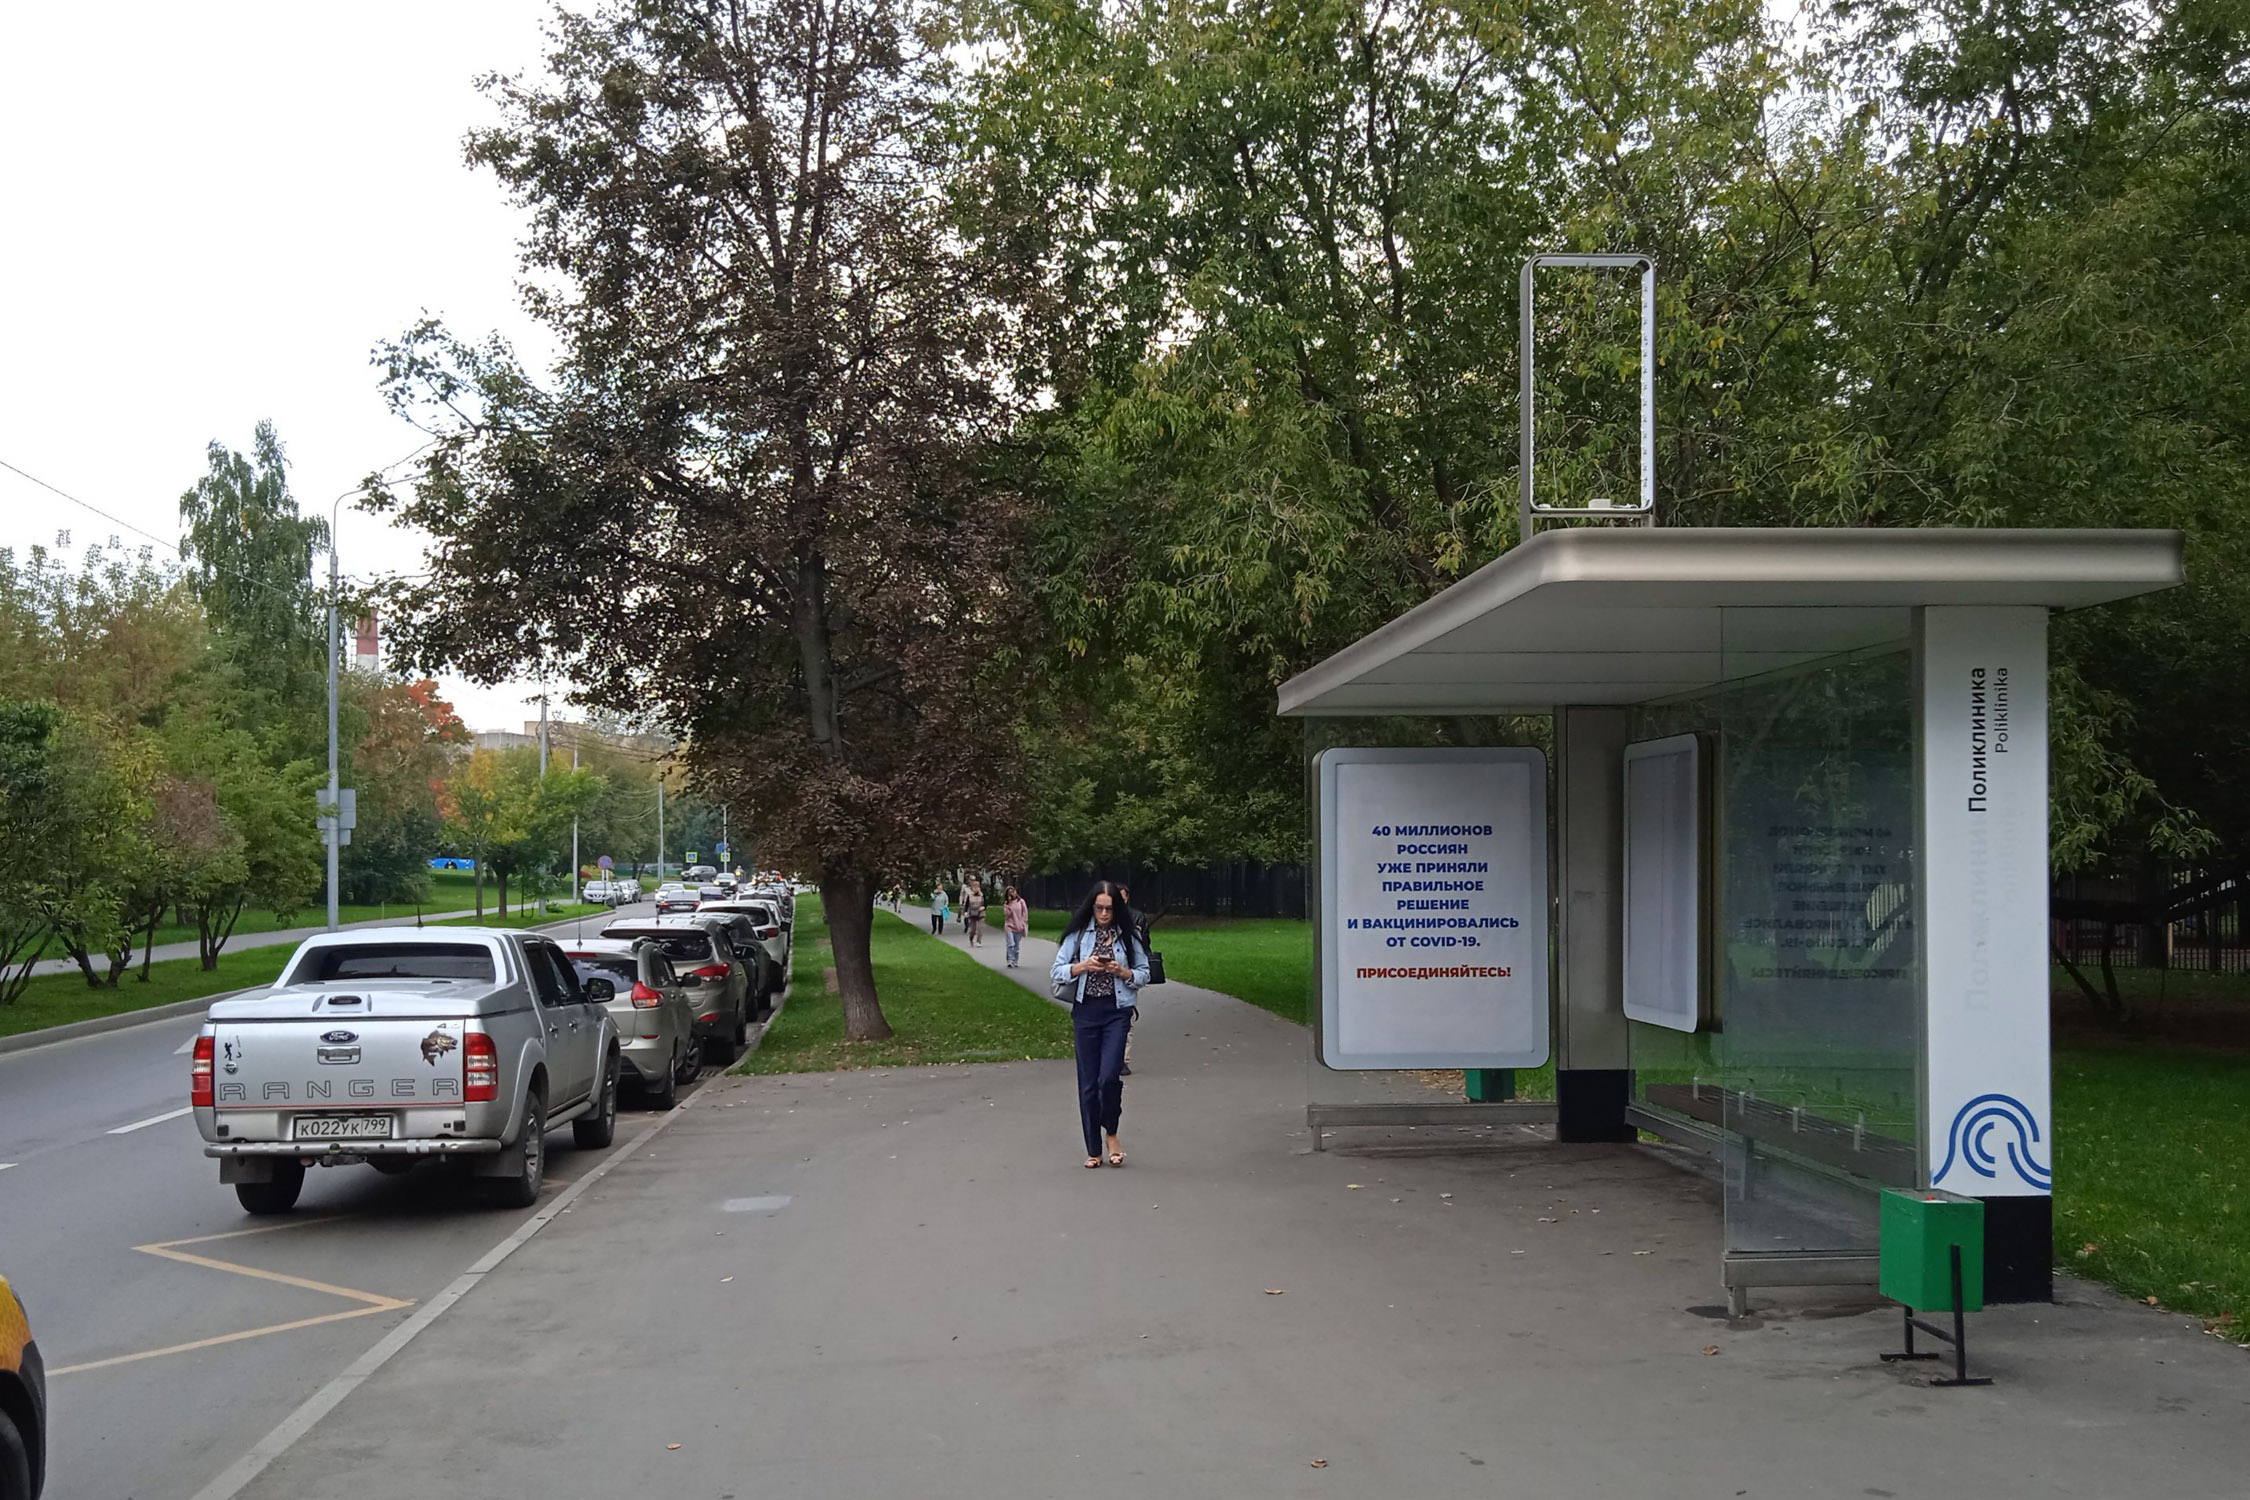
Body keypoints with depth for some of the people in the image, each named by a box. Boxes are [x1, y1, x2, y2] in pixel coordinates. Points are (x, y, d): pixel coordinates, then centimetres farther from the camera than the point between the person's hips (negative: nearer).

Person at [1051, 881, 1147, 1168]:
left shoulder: (1127, 937, 4)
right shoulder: (1077, 935, 2)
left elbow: (1144, 973, 9)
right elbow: (1057, 972, 1)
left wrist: (1123, 972, -10)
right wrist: (1083, 966, -15)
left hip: (1117, 1012, -1)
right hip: (1086, 1012, 1)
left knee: (1109, 1076, -15)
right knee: (1088, 1082, 4)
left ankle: (1111, 1133, 11)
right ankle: (1093, 1150, 15)